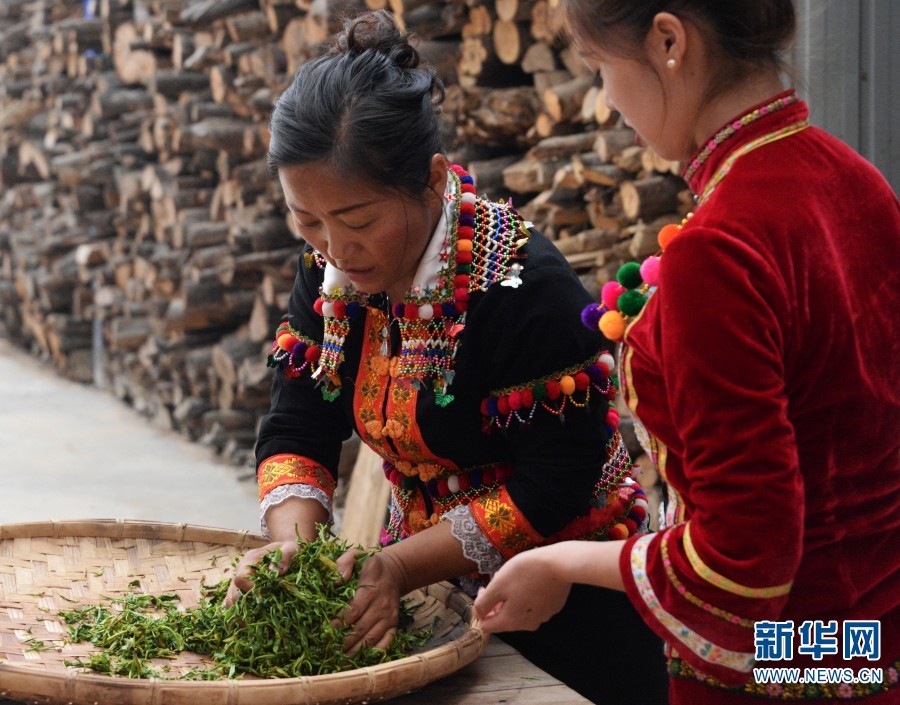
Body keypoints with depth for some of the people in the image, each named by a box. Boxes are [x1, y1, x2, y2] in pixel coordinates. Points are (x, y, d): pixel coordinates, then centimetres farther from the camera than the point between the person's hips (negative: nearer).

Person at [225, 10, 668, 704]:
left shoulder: (525, 286, -28)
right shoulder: (330, 272, -7)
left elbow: (554, 488, -25)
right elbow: (297, 431, -4)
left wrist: (397, 566, -31)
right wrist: (291, 547, -23)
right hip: (436, 585, 6)